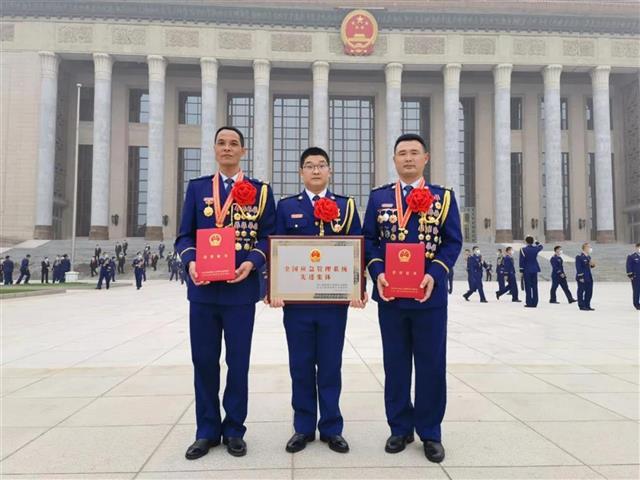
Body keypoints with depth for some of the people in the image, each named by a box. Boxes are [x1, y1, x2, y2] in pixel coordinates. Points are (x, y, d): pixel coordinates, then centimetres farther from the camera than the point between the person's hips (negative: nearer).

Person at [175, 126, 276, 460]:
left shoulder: (260, 190, 5)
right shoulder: (197, 188, 10)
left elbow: (269, 236, 1)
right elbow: (184, 235, 7)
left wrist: (252, 262, -17)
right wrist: (191, 262, -13)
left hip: (241, 289, -2)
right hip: (203, 288, 2)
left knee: (238, 362, 7)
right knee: (204, 361, 9)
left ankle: (234, 430, 24)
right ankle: (207, 431, 25)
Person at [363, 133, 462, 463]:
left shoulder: (444, 197, 5)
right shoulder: (378, 197, 8)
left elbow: (453, 241, 0)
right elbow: (368, 240, 5)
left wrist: (434, 274, -15)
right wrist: (378, 273, -11)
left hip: (430, 293, -1)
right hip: (390, 293, 1)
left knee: (431, 364, 6)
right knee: (395, 364, 10)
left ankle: (430, 433, 22)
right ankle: (400, 428, 25)